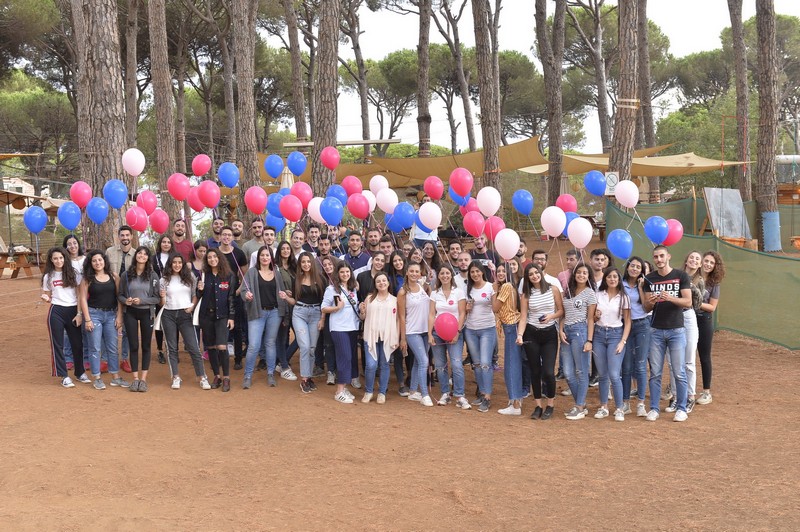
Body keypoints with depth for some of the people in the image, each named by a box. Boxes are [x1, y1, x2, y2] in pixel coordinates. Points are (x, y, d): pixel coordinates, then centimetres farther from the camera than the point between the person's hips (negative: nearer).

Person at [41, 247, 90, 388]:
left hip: (73, 311, 0)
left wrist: (79, 313, -4)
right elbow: (48, 297, 12)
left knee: (77, 343, 5)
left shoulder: (73, 273, 3)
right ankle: (64, 376, 9)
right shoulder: (48, 277, 6)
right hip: (56, 312, 0)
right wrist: (45, 298, -12)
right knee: (58, 344, 2)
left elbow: (80, 295, 2)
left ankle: (80, 373, 22)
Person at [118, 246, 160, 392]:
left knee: (146, 346, 4)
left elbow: (157, 298, -4)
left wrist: (141, 300, -17)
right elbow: (119, 294, 6)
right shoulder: (126, 275, 0)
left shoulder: (153, 276, -2)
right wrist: (125, 300, -15)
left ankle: (143, 379, 10)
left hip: (147, 313, 0)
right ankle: (135, 378, 9)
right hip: (130, 313, 0)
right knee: (133, 346, 3)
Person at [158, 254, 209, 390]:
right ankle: (176, 377, 12)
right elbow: (162, 303, 7)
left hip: (185, 314, -1)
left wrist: (192, 306, -7)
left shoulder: (189, 278, 6)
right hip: (169, 315, 1)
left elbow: (195, 295, 11)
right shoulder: (164, 280, 6)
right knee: (172, 347, 5)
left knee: (193, 347, -4)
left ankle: (202, 378, 0)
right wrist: (162, 297, -14)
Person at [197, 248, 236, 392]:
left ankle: (226, 378, -3)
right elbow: (198, 296, 12)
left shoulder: (229, 276, 0)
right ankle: (217, 376, 19)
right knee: (210, 347, 7)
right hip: (207, 315, 3)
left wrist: (231, 317, -5)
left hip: (222, 315, -3)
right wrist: (200, 289, -10)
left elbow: (232, 297, -1)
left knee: (222, 346, -14)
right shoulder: (204, 275, 7)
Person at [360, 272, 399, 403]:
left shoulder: (394, 300, 6)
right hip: (371, 336, 0)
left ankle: (382, 393, 16)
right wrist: (362, 311, -11)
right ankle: (368, 391, 11)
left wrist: (397, 338, 2)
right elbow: (364, 317, 12)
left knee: (384, 365, 5)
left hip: (388, 337, 0)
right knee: (371, 365, -7)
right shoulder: (370, 298, 6)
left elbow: (398, 320, 7)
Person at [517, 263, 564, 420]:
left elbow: (561, 310, 4)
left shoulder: (553, 290, -2)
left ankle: (550, 406, 11)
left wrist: (551, 316, -15)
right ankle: (538, 406, 19)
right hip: (531, 334, 1)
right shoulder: (526, 295, 0)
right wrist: (520, 335, -18)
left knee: (548, 371, -9)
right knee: (535, 371, 6)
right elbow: (523, 317, -4)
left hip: (550, 334, -1)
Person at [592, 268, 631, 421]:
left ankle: (619, 409, 1)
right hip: (599, 334, 2)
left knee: (614, 375, -10)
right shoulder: (598, 295, 5)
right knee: (602, 374, 6)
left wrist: (623, 342, -9)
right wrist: (595, 316, -9)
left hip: (615, 335, -2)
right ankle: (603, 407, 17)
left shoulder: (623, 297, 1)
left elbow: (627, 322, 1)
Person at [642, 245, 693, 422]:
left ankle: (681, 409, 9)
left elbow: (688, 302, -7)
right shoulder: (650, 278, 7)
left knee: (679, 372, 0)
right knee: (655, 373, 4)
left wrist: (670, 298, -24)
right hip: (656, 331, 3)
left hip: (676, 330, -2)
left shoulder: (681, 276, -1)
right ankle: (654, 409, 11)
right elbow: (646, 308, 8)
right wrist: (650, 302, -15)